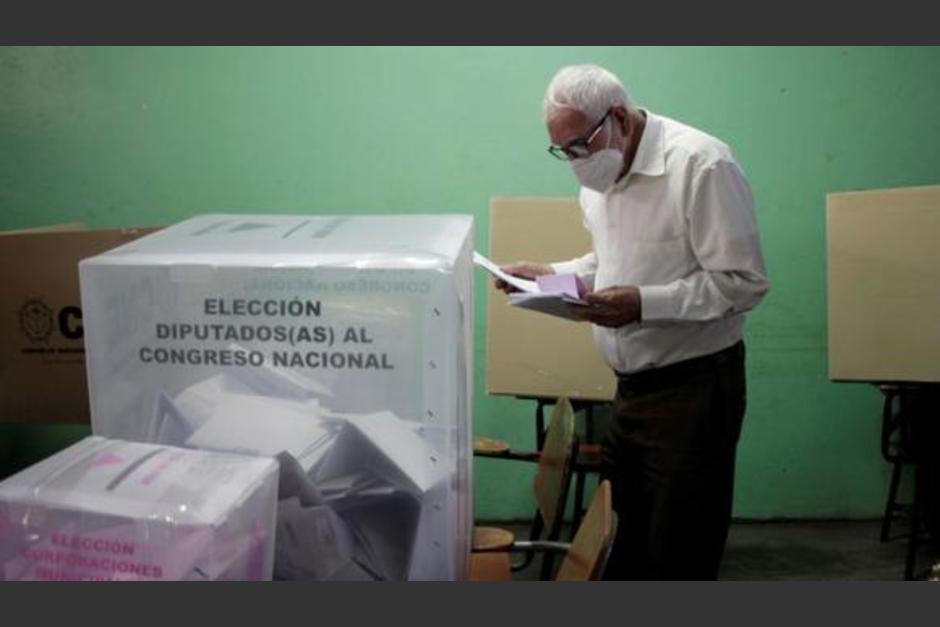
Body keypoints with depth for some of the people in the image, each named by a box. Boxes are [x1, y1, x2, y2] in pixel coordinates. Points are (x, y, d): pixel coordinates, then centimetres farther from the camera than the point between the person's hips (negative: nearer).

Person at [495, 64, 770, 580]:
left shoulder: (701, 164, -17)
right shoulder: (600, 174, 8)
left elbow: (744, 281, -18)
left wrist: (643, 303, -26)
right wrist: (551, 274, 5)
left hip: (693, 388, -7)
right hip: (630, 387, 8)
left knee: (679, 556, 1)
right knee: (627, 542, 17)